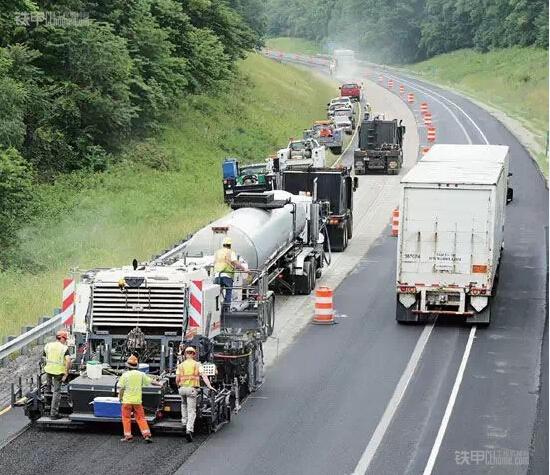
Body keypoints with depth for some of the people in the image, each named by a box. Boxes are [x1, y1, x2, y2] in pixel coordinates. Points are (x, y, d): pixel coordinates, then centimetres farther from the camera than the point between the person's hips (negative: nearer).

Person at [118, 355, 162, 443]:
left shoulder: (125, 375, -7)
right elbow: (151, 381, 10)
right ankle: (147, 434, 0)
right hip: (137, 400, 3)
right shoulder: (141, 374, 2)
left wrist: (120, 397, 7)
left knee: (126, 418, 8)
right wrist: (159, 384, 26)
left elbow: (121, 388, -8)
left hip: (127, 400, -3)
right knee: (141, 418, 8)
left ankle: (128, 436, 8)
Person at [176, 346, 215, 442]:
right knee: (191, 411, -3)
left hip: (182, 388, 3)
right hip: (192, 389, -2)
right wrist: (209, 386, -15)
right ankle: (189, 429, -17)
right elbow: (204, 376, -11)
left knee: (184, 404, 32)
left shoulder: (181, 365, 6)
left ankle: (184, 422, 29)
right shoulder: (197, 364, 2)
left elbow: (177, 379, 3)